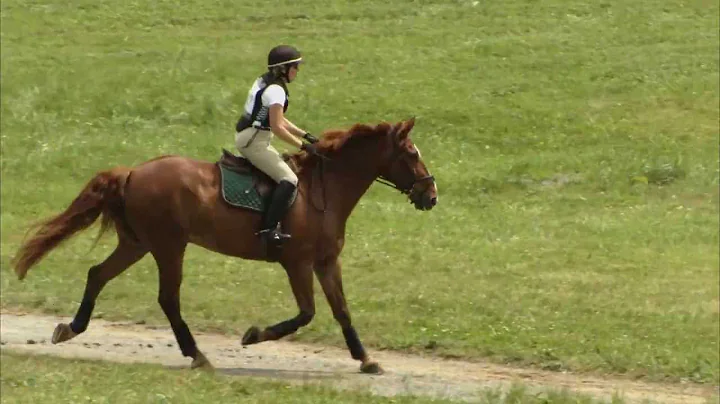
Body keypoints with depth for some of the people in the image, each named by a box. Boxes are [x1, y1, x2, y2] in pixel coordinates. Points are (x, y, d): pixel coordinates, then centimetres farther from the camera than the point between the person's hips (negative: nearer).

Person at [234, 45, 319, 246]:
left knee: (284, 166, 21)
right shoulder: (276, 90, -17)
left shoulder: (264, 82, 14)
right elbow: (277, 127, -21)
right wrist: (303, 146, -14)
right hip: (253, 141, -11)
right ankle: (268, 228, -26)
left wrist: (305, 135, 16)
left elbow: (277, 119, 20)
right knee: (289, 179, -17)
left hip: (245, 136, 11)